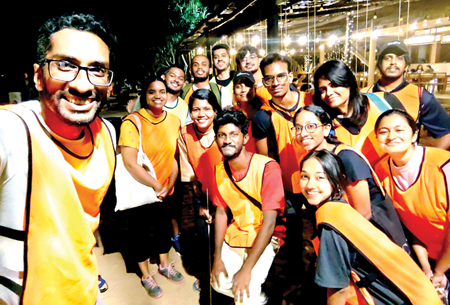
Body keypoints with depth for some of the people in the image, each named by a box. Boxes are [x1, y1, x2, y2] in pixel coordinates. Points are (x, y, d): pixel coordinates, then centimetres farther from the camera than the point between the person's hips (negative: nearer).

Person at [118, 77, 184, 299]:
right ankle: (146, 276, 40)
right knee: (141, 234, 15)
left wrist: (170, 185, -10)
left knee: (164, 228, 23)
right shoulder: (132, 122, -21)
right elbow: (130, 163, -28)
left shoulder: (174, 120, -3)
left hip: (166, 192, 5)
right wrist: (157, 186, -21)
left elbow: (174, 155, 1)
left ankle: (164, 265, 49)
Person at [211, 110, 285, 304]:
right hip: (234, 236, 6)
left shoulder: (268, 168, -22)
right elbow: (221, 212, 3)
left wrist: (246, 268, -23)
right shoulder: (219, 170, -4)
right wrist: (217, 256, -3)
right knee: (219, 282, -1)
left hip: (265, 239, -5)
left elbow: (269, 222, -22)